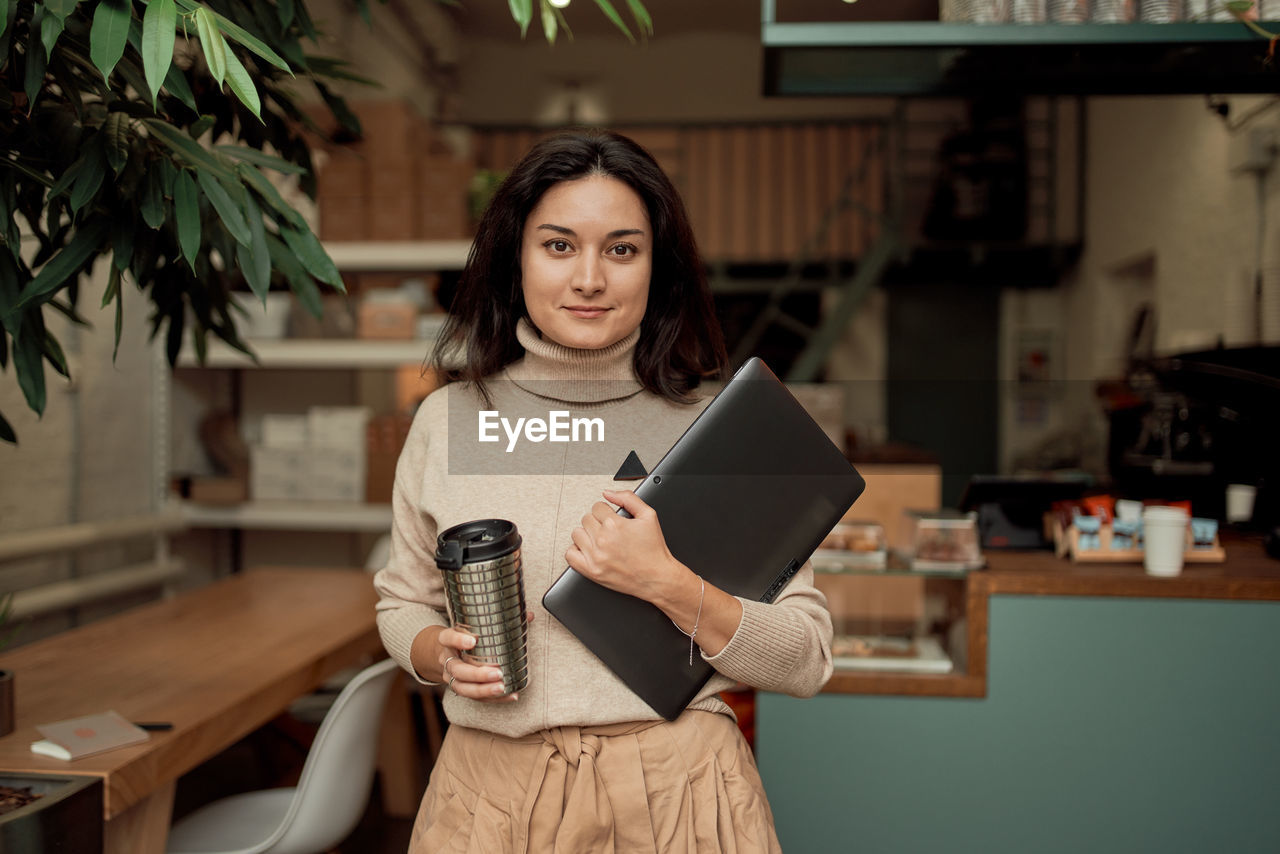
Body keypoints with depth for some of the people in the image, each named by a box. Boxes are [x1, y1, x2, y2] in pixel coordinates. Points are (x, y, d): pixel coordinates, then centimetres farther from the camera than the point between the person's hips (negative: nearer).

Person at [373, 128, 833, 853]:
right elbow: (403, 603, 12)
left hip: (677, 796, -1)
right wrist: (441, 654, -9)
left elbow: (806, 662, -6)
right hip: (493, 792, 2)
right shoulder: (446, 421, 0)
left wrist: (667, 584, -20)